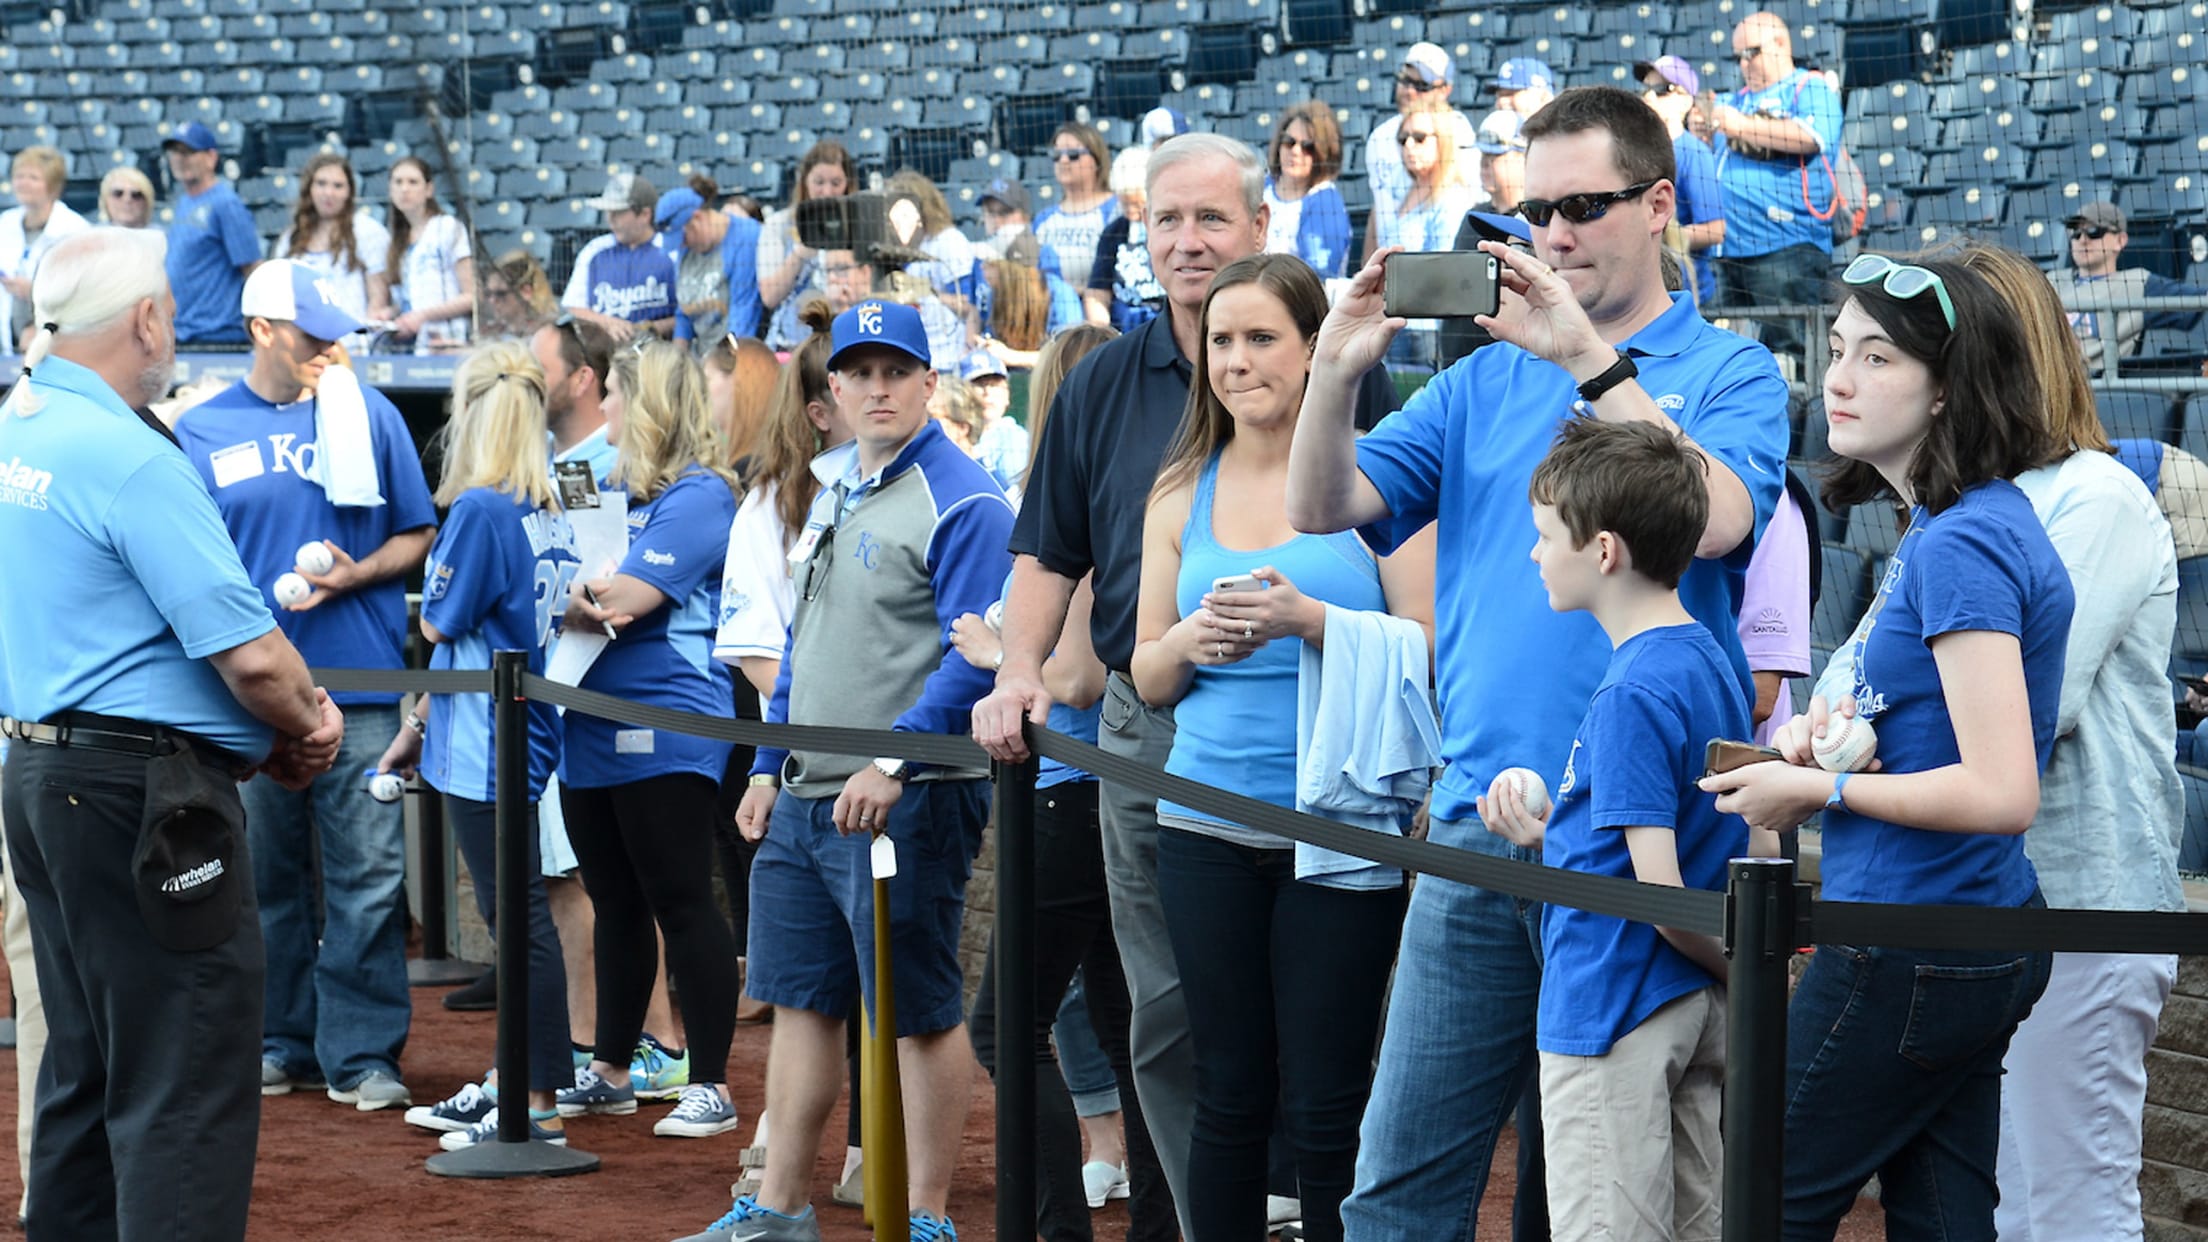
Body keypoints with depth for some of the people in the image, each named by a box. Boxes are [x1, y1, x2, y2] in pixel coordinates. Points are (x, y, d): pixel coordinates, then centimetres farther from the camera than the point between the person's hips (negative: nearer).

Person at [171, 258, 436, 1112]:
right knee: (267, 875, 9)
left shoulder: (369, 413, 7)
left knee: (370, 878, -3)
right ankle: (281, 1041, 21)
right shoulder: (202, 431, 7)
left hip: (361, 685, -1)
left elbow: (418, 533, 9)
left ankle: (363, 1052, 3)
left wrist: (356, 574, -9)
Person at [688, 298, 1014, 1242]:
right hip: (805, 800, 9)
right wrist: (769, 767, 20)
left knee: (921, 1009, -1)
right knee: (801, 999, 14)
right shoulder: (832, 491, 16)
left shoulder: (960, 504, -11)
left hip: (904, 800, -9)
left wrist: (893, 763, -26)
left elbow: (976, 657, -20)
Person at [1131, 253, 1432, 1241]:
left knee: (1326, 1105, -1)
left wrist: (1310, 620, -18)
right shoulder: (1182, 493, 11)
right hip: (1209, 821, 4)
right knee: (1229, 1096, 7)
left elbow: (1427, 650, -5)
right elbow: (1146, 676, 14)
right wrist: (1192, 641, -7)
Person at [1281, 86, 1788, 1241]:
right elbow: (1321, 506, 7)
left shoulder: (1725, 369, 3)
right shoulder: (1485, 379, 14)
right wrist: (1336, 369, -11)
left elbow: (1713, 519, -17)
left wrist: (1587, 356, -21)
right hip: (1480, 827, 4)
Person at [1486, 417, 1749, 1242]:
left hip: (1612, 1011, -10)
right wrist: (1548, 836, 7)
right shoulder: (1703, 658, 9)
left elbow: (1659, 889, -23)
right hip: (1692, 1009, 10)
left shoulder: (1633, 695, -20)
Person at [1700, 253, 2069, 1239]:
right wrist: (1836, 723, 6)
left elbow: (2002, 792, -26)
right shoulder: (1950, 527, 10)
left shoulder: (1963, 547, -20)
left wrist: (1820, 791, -16)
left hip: (1913, 961, -10)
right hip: (1979, 943, 10)